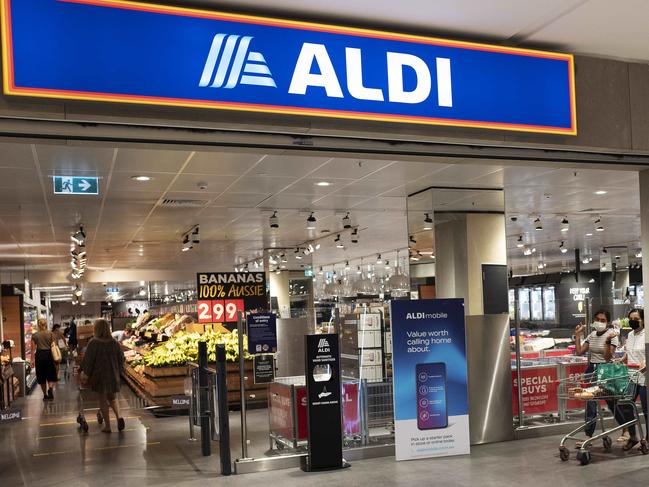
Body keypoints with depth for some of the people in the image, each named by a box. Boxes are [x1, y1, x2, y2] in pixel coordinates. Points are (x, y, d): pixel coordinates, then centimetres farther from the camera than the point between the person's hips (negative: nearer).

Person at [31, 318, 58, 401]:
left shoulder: (35, 335, -1)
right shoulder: (50, 333, -1)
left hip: (39, 355, 0)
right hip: (49, 354, 0)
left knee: (41, 376, 12)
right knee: (51, 375, 9)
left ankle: (45, 395, 17)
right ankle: (50, 388, -19)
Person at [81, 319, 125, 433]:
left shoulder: (94, 343, -14)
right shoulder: (114, 342, -1)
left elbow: (88, 360, -10)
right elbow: (121, 358, 5)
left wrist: (87, 373, 4)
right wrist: (119, 372, 16)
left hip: (99, 375, -4)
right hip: (113, 375, 4)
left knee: (103, 400, 9)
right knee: (112, 398, 19)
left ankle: (107, 426, 11)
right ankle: (119, 416, -5)